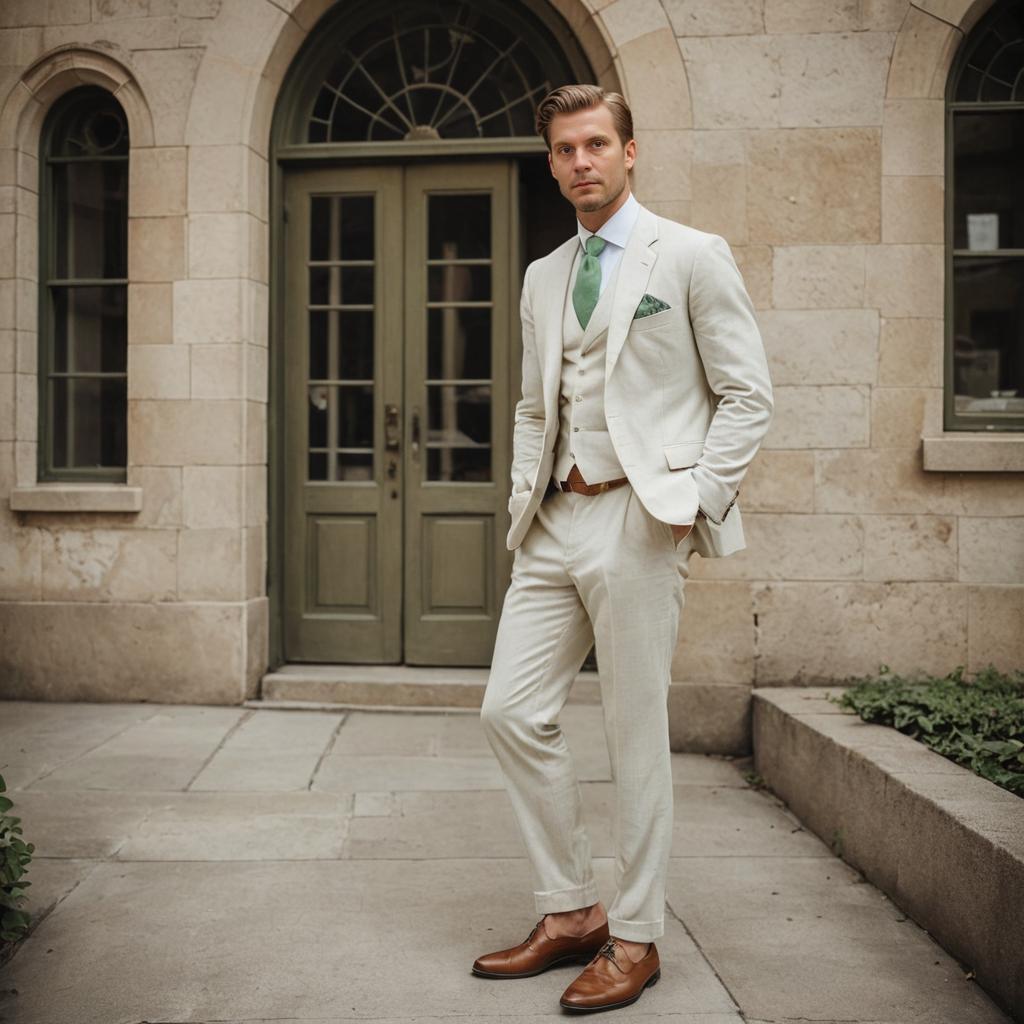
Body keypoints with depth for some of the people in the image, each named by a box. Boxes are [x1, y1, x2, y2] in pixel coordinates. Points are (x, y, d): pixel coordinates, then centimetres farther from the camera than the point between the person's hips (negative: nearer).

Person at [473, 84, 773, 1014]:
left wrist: (696, 501, -11)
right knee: (513, 713, 3)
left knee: (637, 735, 0)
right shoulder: (542, 277, 18)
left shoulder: (693, 257, 0)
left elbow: (747, 395, -2)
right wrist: (524, 498, 10)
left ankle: (635, 938, 16)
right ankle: (570, 912, 19)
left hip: (639, 521, -6)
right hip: (555, 522, 6)